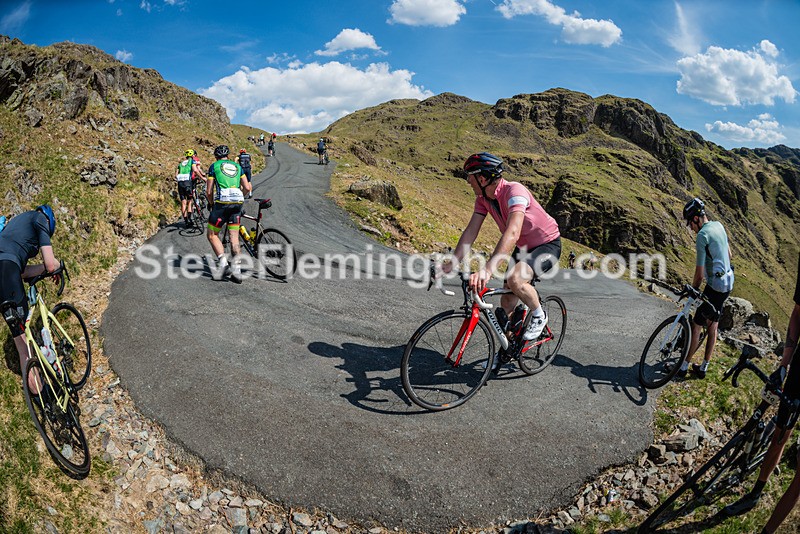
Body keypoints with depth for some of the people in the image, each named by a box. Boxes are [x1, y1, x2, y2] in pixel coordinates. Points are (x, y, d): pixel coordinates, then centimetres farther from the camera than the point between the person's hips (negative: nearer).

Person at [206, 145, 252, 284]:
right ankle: (236, 271, 2)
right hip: (237, 203, 4)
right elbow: (248, 188, 9)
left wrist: (211, 204, 22)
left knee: (212, 235, 10)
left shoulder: (214, 166, 9)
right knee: (234, 238, 7)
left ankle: (223, 263, -6)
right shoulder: (237, 166, 19)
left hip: (222, 203, -4)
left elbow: (209, 191, 4)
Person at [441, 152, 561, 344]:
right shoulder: (483, 198, -8)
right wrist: (451, 264, -23)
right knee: (506, 306, 6)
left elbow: (512, 233, -45)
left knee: (515, 280, -33)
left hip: (548, 245, -7)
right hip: (523, 248, 8)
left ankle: (539, 316, -5)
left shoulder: (514, 190, -32)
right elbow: (470, 232, -11)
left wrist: (487, 269, -56)